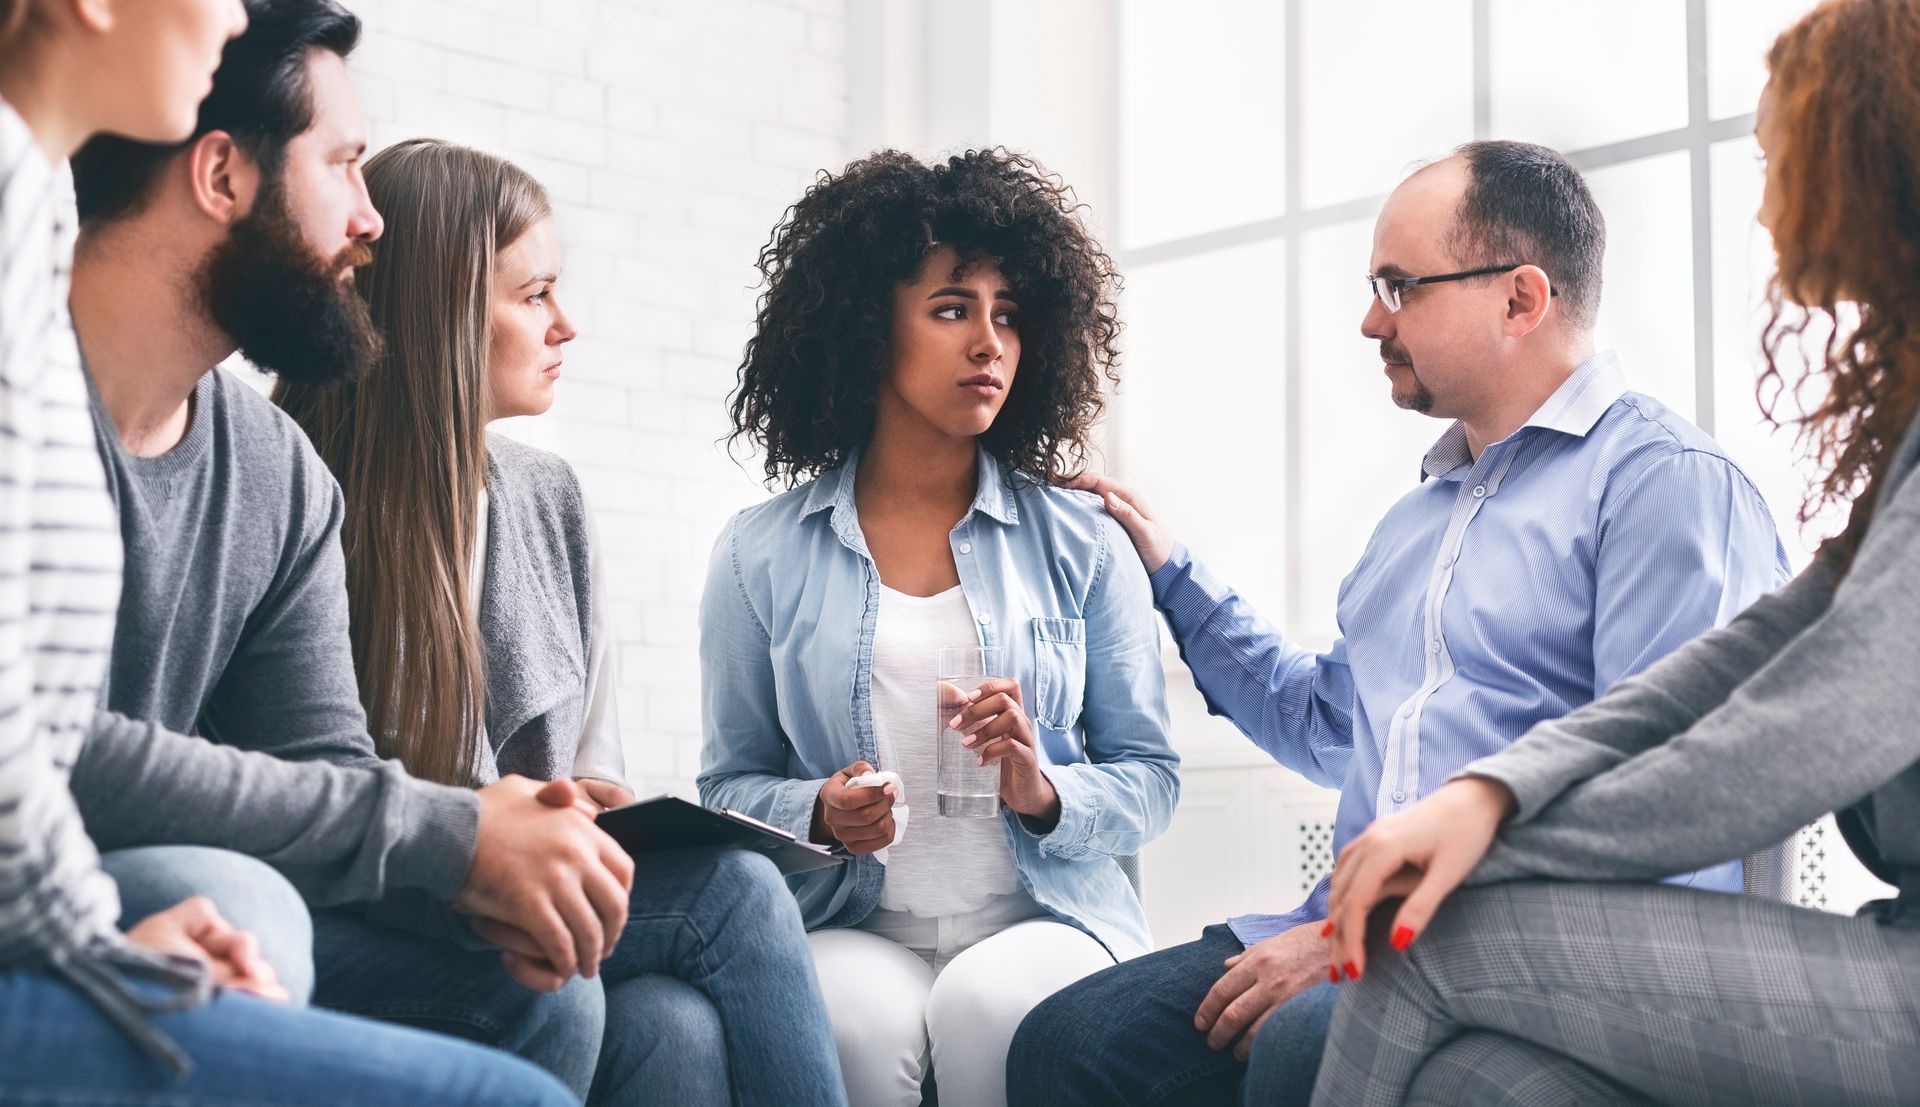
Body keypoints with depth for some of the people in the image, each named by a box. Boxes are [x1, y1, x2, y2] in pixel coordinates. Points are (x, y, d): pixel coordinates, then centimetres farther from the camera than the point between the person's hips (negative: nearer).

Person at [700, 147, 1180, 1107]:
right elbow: (730, 783, 12)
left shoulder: (1081, 543, 7)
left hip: (1046, 920, 0)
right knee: (854, 1022, -34)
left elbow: (1149, 778, 8)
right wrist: (818, 813, -10)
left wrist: (1043, 791, -13)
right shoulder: (762, 556, 7)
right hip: (851, 930, 0)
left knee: (990, 1005, -33)